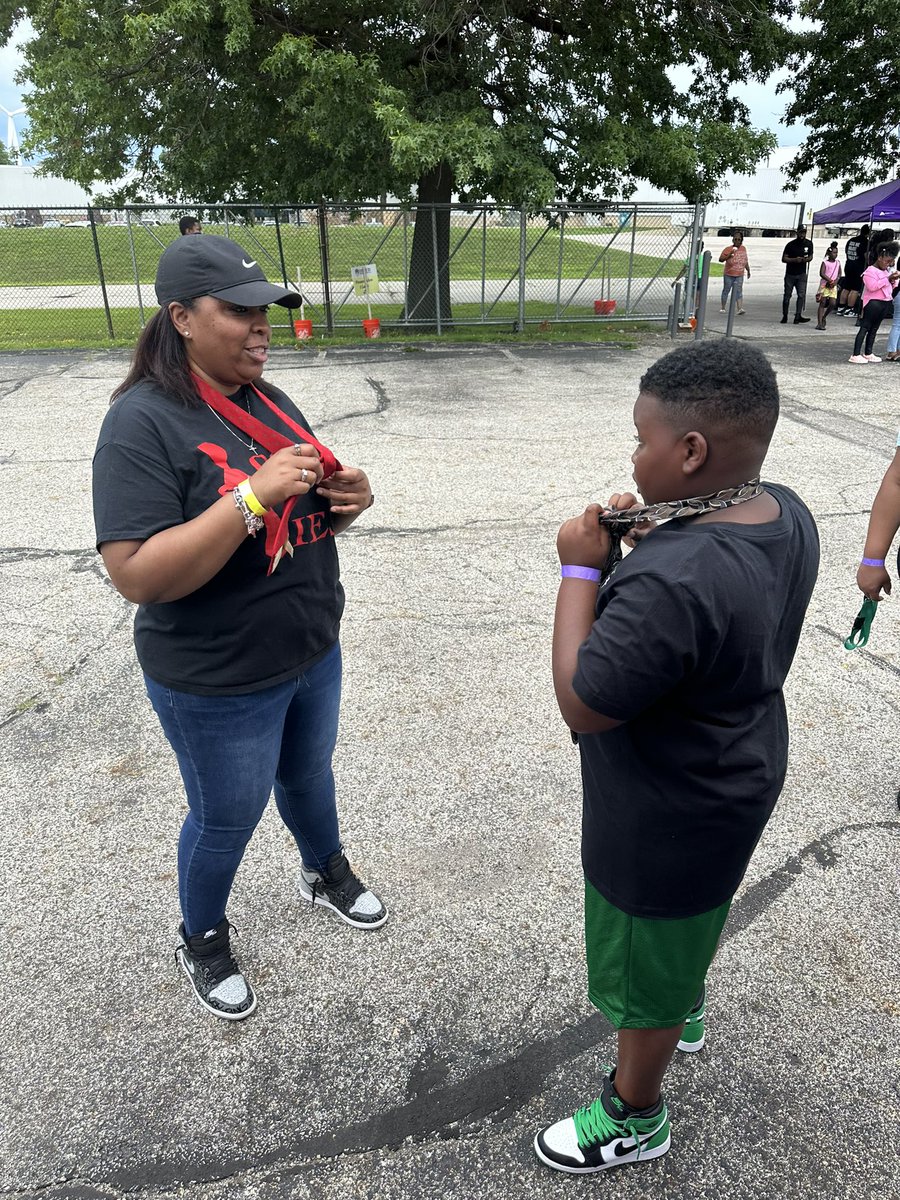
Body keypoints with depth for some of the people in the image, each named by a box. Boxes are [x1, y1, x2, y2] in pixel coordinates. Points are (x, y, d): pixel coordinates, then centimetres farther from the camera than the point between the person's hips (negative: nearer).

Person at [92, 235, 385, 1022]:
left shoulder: (270, 403, 3)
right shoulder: (144, 423, -21)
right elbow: (137, 575, -28)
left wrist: (347, 500, -12)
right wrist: (254, 495, -34)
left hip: (313, 651, 7)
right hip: (219, 683, -6)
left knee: (308, 772, 27)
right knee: (227, 818, 15)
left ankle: (325, 872, 56)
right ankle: (203, 940, 44)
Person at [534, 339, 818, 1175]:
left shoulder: (671, 582, -39)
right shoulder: (786, 515, -10)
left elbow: (582, 705, -29)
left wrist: (581, 570, -23)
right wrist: (651, 539, -9)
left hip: (665, 818, -9)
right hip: (735, 779, 9)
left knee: (644, 967, 17)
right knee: (697, 911, 34)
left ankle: (634, 1116, 44)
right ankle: (686, 1011, 63)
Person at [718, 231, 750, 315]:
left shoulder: (743, 249, 10)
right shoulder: (728, 249, -5)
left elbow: (746, 261, 20)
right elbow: (720, 259, -13)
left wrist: (748, 271, 25)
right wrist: (729, 255, -26)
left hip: (739, 275, 2)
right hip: (729, 275, -2)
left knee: (738, 291, -8)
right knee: (726, 290, 8)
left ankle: (740, 309, -18)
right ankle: (723, 308, 21)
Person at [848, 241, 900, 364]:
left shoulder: (887, 271, 18)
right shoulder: (870, 271, -9)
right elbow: (872, 286, -23)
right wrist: (888, 279, -20)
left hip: (886, 303, 8)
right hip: (873, 302, -8)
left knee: (874, 328, 11)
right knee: (865, 328, -9)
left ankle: (868, 353, 16)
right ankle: (856, 355, -11)